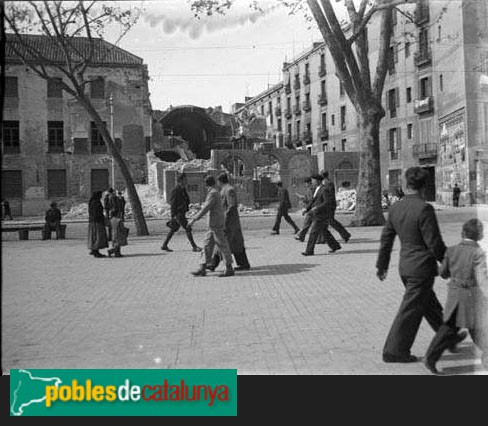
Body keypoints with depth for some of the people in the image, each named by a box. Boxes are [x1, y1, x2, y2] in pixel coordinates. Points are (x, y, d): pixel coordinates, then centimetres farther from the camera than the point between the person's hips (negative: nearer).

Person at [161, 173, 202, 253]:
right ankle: (194, 247, -7)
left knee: (174, 229, 14)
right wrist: (173, 216, -19)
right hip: (178, 213, -10)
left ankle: (164, 245, 22)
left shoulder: (183, 189, 13)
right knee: (188, 229, -10)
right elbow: (173, 203, -17)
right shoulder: (176, 190, -16)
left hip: (182, 212, 10)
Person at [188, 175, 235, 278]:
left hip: (216, 224, -10)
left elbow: (205, 209, -21)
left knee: (222, 246, -3)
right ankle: (202, 269, 7)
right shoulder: (215, 192, 14)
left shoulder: (213, 193, -15)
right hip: (213, 225, 10)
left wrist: (194, 220, -19)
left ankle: (229, 269, 3)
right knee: (207, 245, 7)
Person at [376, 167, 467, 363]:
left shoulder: (395, 207, 1)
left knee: (431, 305, 22)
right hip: (422, 268, -8)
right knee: (410, 311, 2)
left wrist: (382, 264, 17)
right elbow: (434, 243, -19)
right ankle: (395, 351, 8)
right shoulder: (424, 209, -21)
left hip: (405, 266, 8)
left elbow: (386, 238, 8)